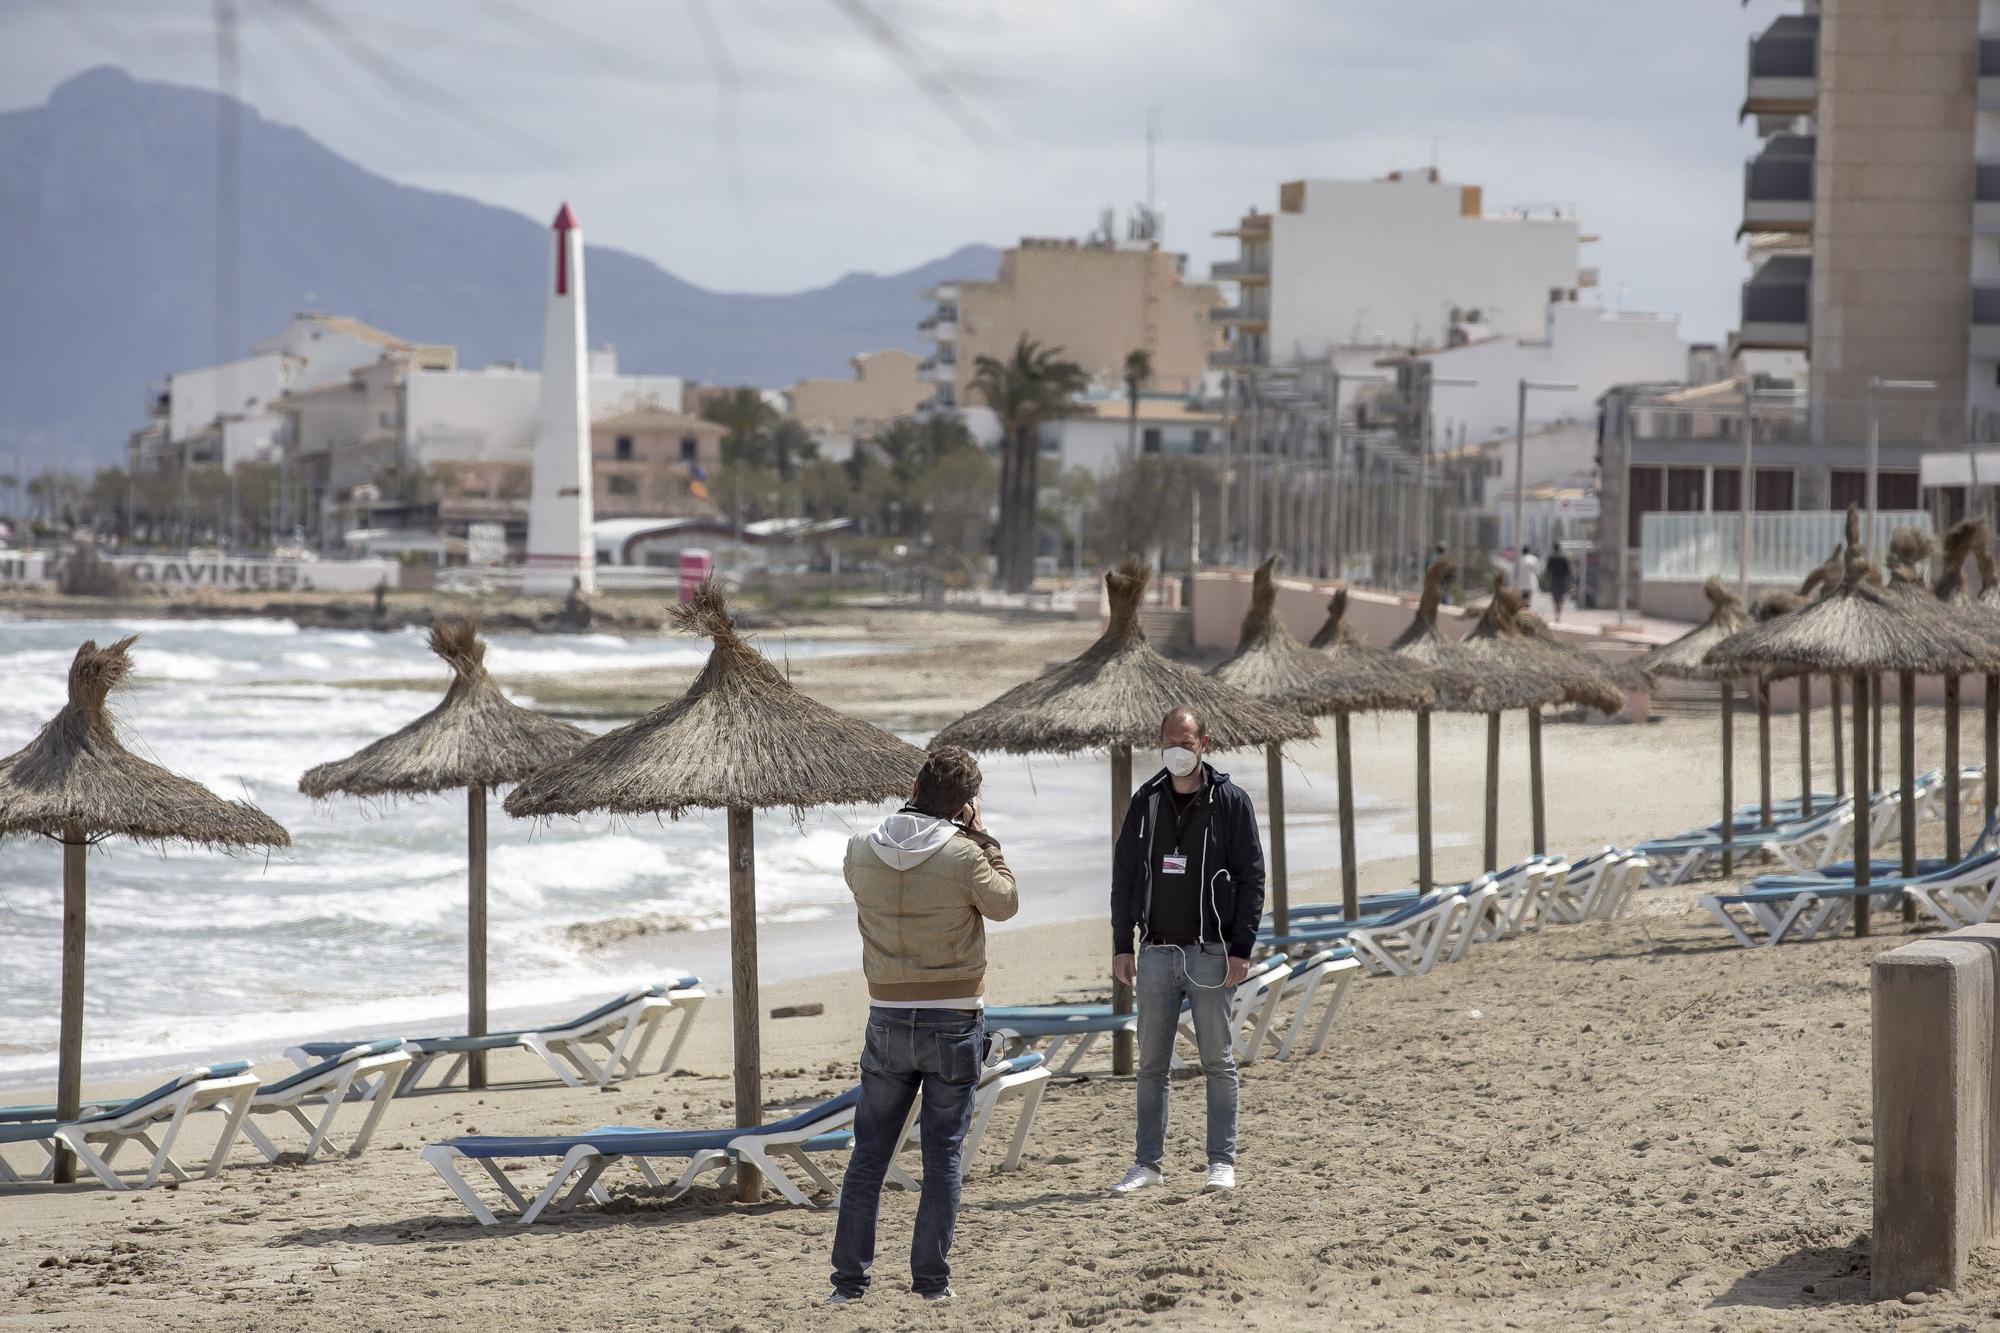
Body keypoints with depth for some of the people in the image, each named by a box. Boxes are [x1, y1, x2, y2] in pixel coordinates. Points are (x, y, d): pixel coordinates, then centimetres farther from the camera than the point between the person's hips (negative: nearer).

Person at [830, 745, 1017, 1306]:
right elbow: (1004, 902, 3)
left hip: (888, 1022, 3)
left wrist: (913, 812, 13)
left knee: (868, 1156, 10)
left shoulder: (861, 850, -5)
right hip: (953, 1023, -3)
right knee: (942, 1158, 5)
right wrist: (981, 837, 6)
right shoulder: (964, 856, -14)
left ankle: (849, 1279, 10)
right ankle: (931, 1280, 7)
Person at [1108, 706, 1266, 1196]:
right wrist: (1122, 944, 5)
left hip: (1209, 952, -3)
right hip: (1156, 951, 3)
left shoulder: (1230, 801, -2)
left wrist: (1241, 948, -9)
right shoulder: (1146, 801, 8)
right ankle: (1149, 1161, 11)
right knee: (1151, 1063, 6)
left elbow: (1251, 876, -3)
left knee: (1218, 1062, 2)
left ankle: (1222, 1162, 7)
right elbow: (1124, 874, 12)